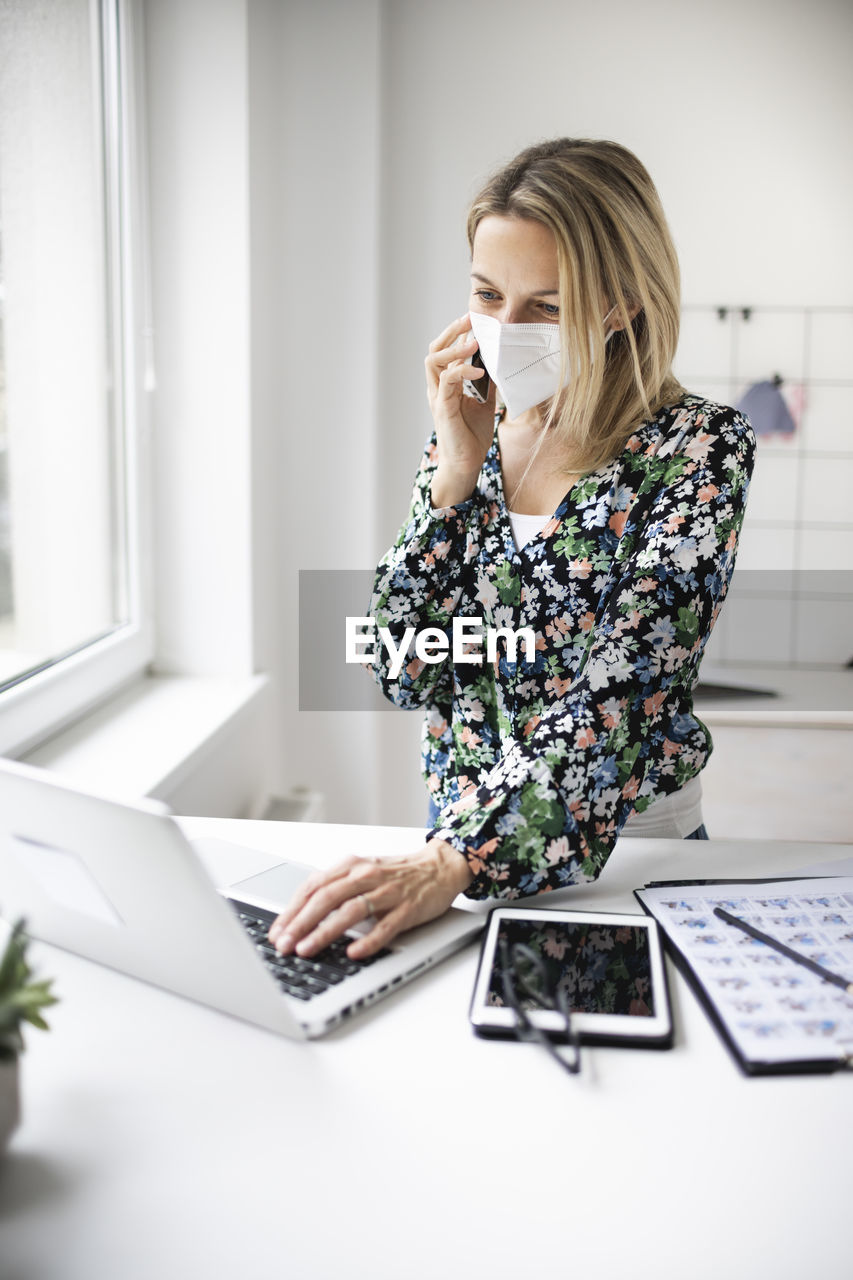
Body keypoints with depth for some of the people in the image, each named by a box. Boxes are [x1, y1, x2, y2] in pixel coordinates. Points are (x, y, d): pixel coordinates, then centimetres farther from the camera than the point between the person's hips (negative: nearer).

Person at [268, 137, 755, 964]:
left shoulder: (698, 449, -10)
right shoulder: (467, 436, 3)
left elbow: (619, 696, -21)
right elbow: (404, 675, -3)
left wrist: (450, 864, -32)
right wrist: (456, 472, -11)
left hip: (625, 848, -2)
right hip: (459, 829, 2)